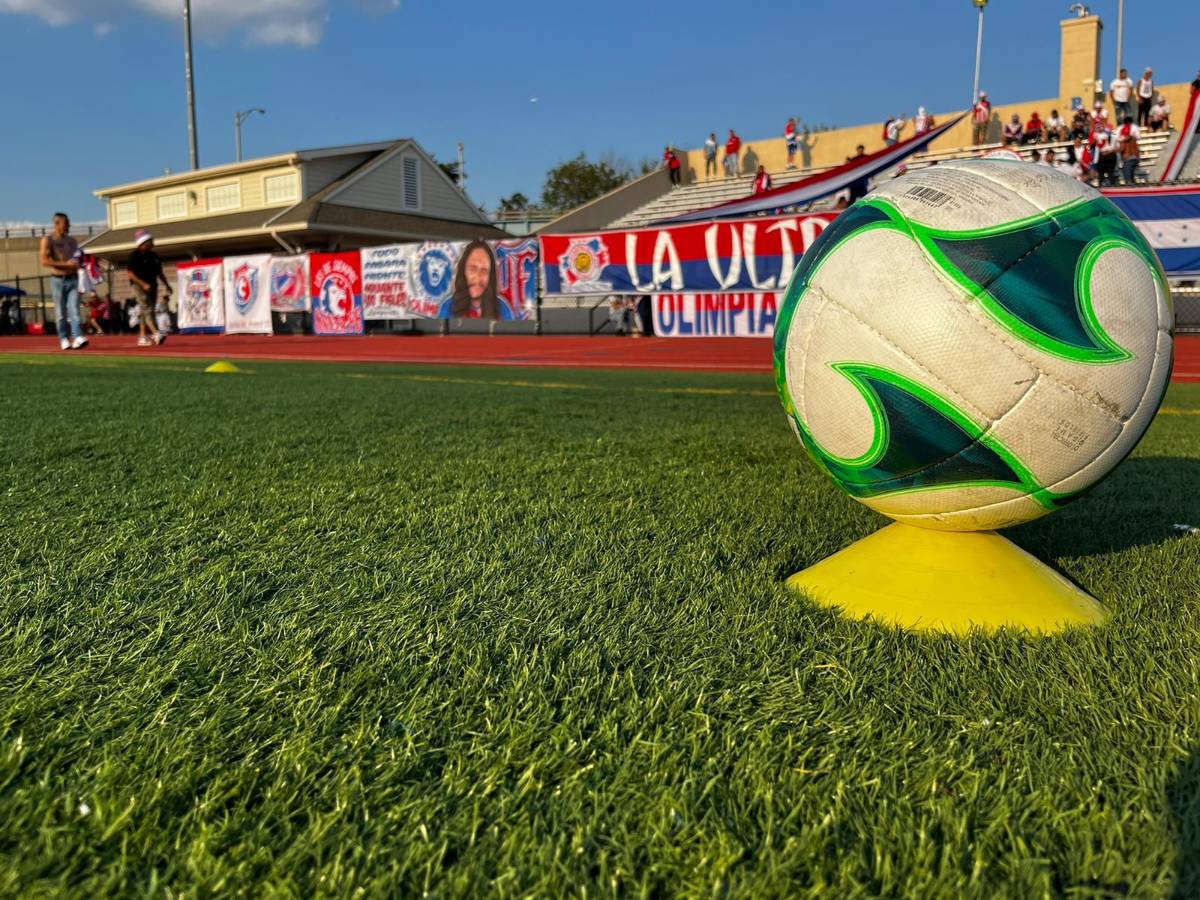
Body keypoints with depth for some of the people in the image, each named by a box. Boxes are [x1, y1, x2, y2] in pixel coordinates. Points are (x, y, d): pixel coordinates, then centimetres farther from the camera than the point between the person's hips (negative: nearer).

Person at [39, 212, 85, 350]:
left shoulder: (71, 240, 15)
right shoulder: (48, 240, 0)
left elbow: (77, 259, 27)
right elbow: (44, 262, -10)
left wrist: (80, 263, 4)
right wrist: (65, 264, -19)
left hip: (73, 279, 3)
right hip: (58, 280, -3)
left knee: (74, 310, -10)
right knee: (61, 313, 2)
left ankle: (78, 337, -20)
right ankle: (64, 339, 8)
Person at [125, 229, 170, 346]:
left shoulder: (154, 256, 14)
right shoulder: (134, 256, -8)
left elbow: (159, 272, 20)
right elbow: (130, 273, -12)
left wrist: (166, 284, 10)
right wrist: (144, 284, -20)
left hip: (152, 287, 7)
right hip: (140, 286, -7)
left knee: (144, 312, 9)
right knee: (147, 310, -17)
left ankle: (142, 337, 13)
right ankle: (156, 334, -29)